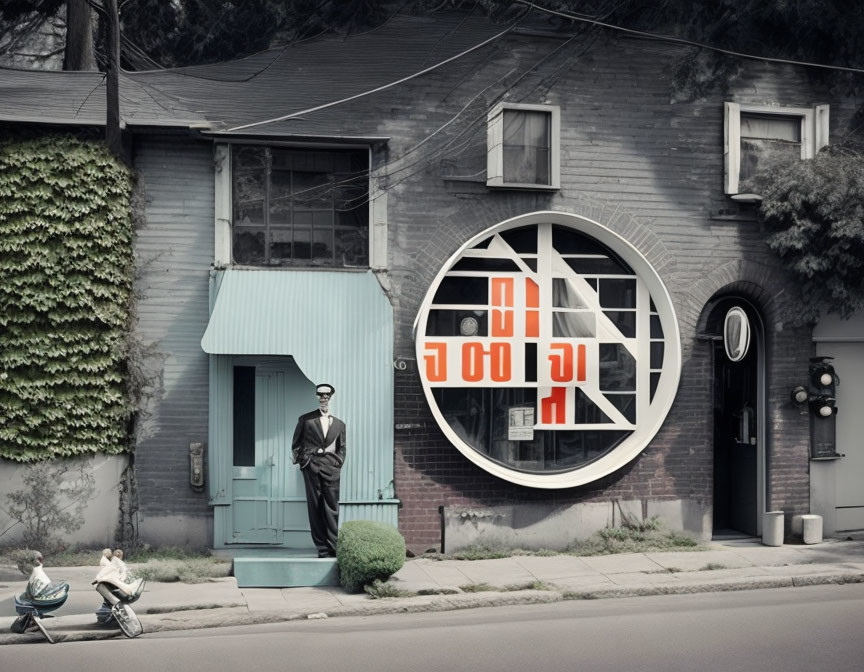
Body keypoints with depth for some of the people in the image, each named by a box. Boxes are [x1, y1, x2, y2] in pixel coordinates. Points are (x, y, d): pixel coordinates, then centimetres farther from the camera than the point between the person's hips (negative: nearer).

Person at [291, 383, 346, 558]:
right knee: (315, 507, -2)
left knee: (332, 507, -6)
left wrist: (338, 463, 6)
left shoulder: (339, 424, 17)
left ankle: (333, 547, -5)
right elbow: (296, 443, 14)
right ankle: (322, 548, 1)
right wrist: (299, 459, 4)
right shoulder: (305, 419, 12)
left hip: (331, 466, 1)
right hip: (311, 465, -1)